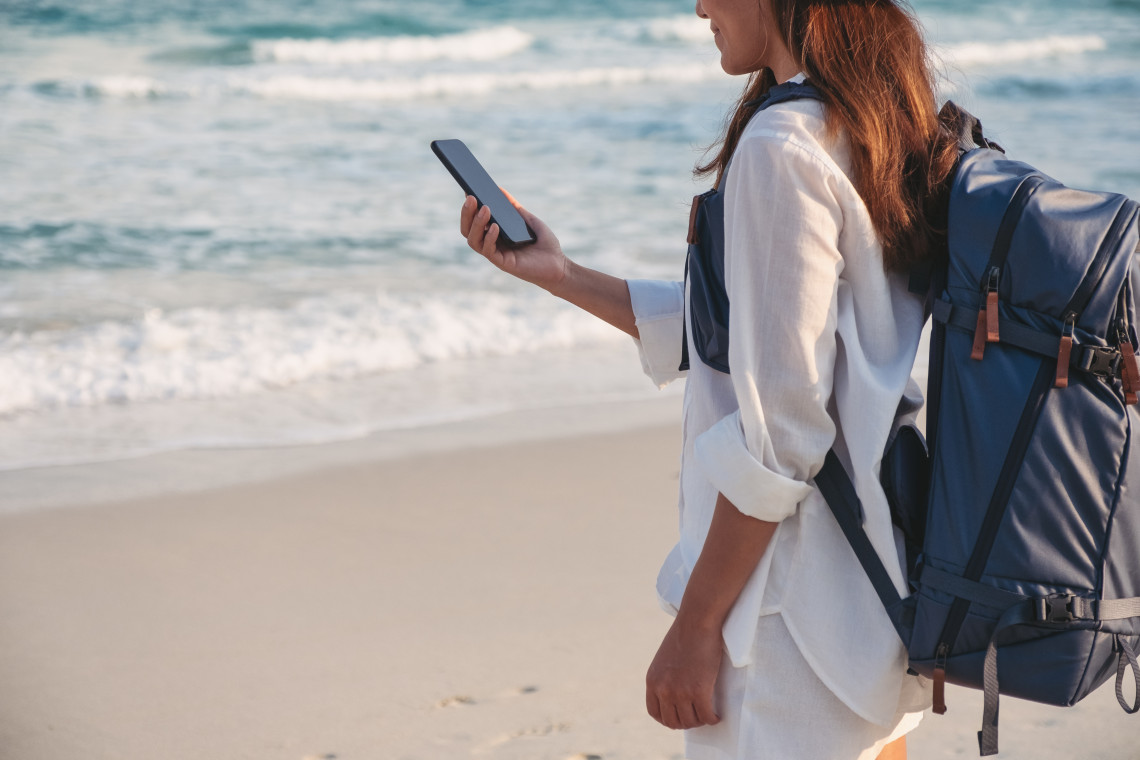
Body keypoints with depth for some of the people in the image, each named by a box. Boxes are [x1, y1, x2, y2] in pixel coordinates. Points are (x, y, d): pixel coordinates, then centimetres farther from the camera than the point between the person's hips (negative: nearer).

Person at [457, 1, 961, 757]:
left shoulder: (783, 147, -19)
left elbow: (778, 428, -21)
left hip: (794, 620, -9)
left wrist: (697, 623, -15)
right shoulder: (880, 133, 10)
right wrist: (562, 274, 17)